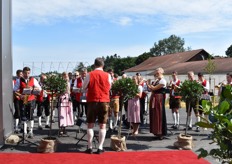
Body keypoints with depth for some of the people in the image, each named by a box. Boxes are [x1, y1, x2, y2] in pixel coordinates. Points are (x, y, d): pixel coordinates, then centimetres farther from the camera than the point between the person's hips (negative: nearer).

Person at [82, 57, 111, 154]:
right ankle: (100, 148, 5)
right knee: (103, 125, 5)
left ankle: (90, 147, 9)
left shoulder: (89, 75, -5)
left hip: (92, 102, 0)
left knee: (90, 125, 8)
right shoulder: (107, 75, -2)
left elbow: (84, 87, 5)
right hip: (104, 102, 1)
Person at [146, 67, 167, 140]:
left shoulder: (163, 81, -12)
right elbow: (152, 89, 14)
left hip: (158, 99, -9)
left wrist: (148, 84, -3)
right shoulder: (156, 80, 15)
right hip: (153, 99, 9)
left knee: (159, 115, -3)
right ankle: (156, 131, 22)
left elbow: (154, 88, -17)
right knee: (154, 115, 11)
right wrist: (148, 84, 0)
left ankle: (160, 133, 6)